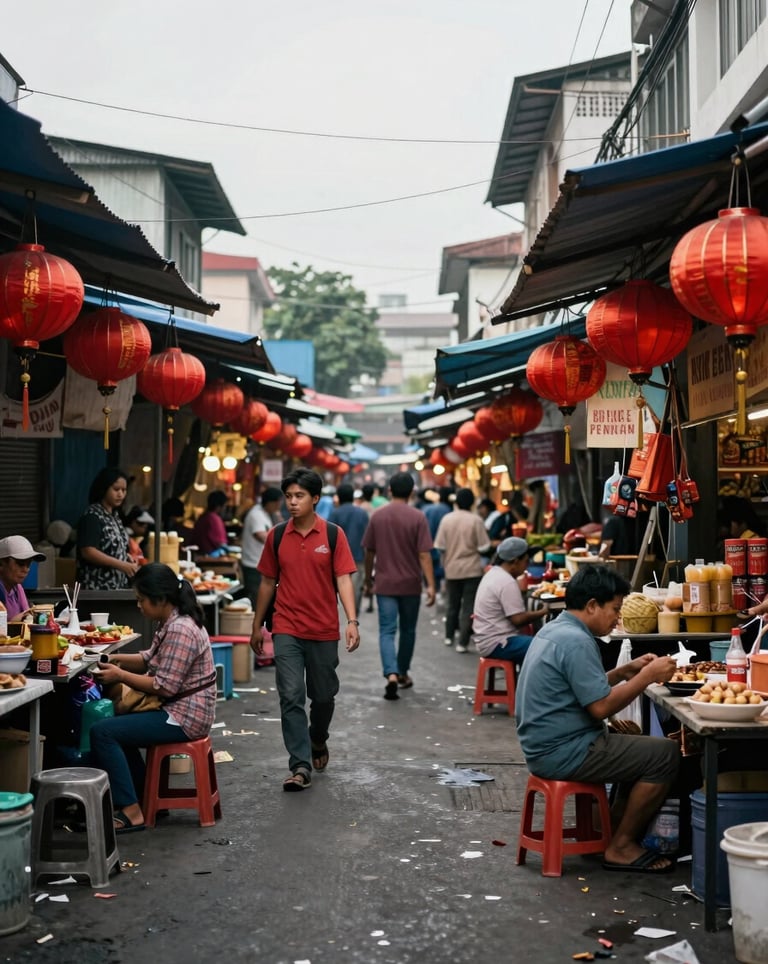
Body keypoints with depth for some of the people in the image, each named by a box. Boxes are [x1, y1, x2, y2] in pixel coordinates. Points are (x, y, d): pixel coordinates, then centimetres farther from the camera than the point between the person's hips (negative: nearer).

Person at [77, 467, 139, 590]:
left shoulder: (115, 515, 14)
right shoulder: (92, 516, -12)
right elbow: (88, 552, -20)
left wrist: (127, 557, 4)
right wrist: (122, 565, -23)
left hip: (118, 585, 8)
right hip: (97, 586, -8)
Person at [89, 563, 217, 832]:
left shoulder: (180, 630, -23)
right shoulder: (172, 622, 9)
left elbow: (165, 686, -24)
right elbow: (152, 659, 20)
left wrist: (120, 675, -17)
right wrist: (118, 659, 4)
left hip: (184, 717, -11)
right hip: (179, 709, 11)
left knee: (102, 732, -15)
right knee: (116, 724, 26)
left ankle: (131, 812, -12)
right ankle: (143, 798, 25)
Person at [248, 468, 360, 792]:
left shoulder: (333, 535, -4)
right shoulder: (276, 536, 3)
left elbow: (344, 579, -7)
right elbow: (267, 582, 10)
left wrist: (352, 621, -19)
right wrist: (257, 626, 13)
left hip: (324, 631, 0)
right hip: (286, 630, 1)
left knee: (323, 695, 13)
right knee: (291, 697, -8)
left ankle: (318, 741, 42)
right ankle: (301, 767, -5)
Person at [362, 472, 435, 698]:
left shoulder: (377, 516, 0)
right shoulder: (417, 517, -8)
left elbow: (369, 552, 6)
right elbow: (424, 554, -13)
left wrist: (368, 579, 18)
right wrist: (430, 585, -11)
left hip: (385, 584, 1)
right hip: (410, 584, -1)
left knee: (387, 631, -1)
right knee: (408, 630, 16)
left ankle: (391, 674, -20)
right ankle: (403, 673, 30)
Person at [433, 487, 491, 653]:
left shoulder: (446, 519, -5)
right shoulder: (476, 520, -12)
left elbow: (440, 547, -3)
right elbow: (484, 547, -11)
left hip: (452, 569, 3)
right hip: (472, 570, -3)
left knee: (452, 604, 19)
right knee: (468, 607, 2)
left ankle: (449, 636, 30)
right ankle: (463, 642, -1)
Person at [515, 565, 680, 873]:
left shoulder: (553, 630, 12)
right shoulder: (576, 641, -20)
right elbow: (601, 706, -21)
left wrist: (628, 670, 11)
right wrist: (648, 676, -12)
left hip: (545, 746, 11)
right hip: (564, 753, -11)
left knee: (636, 744, 23)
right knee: (666, 754, -10)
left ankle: (617, 832, 22)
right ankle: (621, 847, 0)